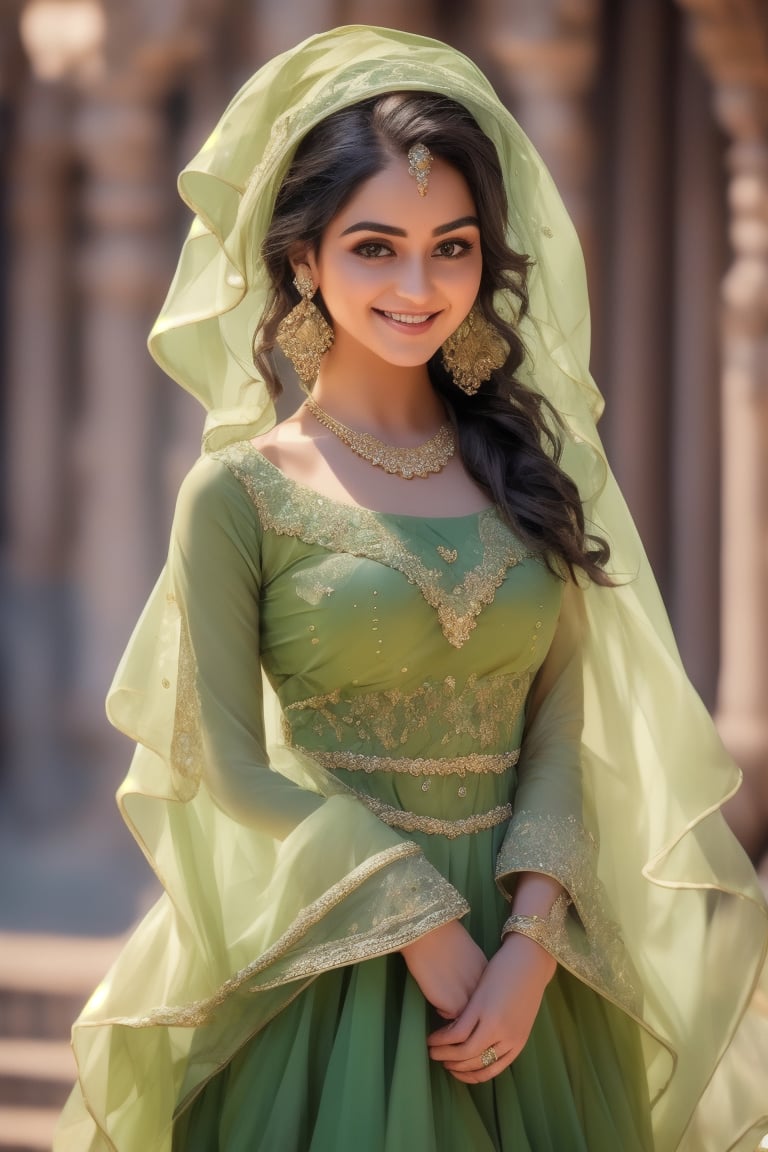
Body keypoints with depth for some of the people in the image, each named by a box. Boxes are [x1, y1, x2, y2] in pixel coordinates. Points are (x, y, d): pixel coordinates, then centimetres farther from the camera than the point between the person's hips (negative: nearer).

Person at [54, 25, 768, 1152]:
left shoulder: (533, 468, 6)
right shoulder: (243, 489, -4)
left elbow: (558, 725, 2)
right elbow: (234, 769, -6)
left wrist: (531, 948, -13)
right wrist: (428, 935, -13)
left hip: (518, 951, 3)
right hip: (334, 962, -3)